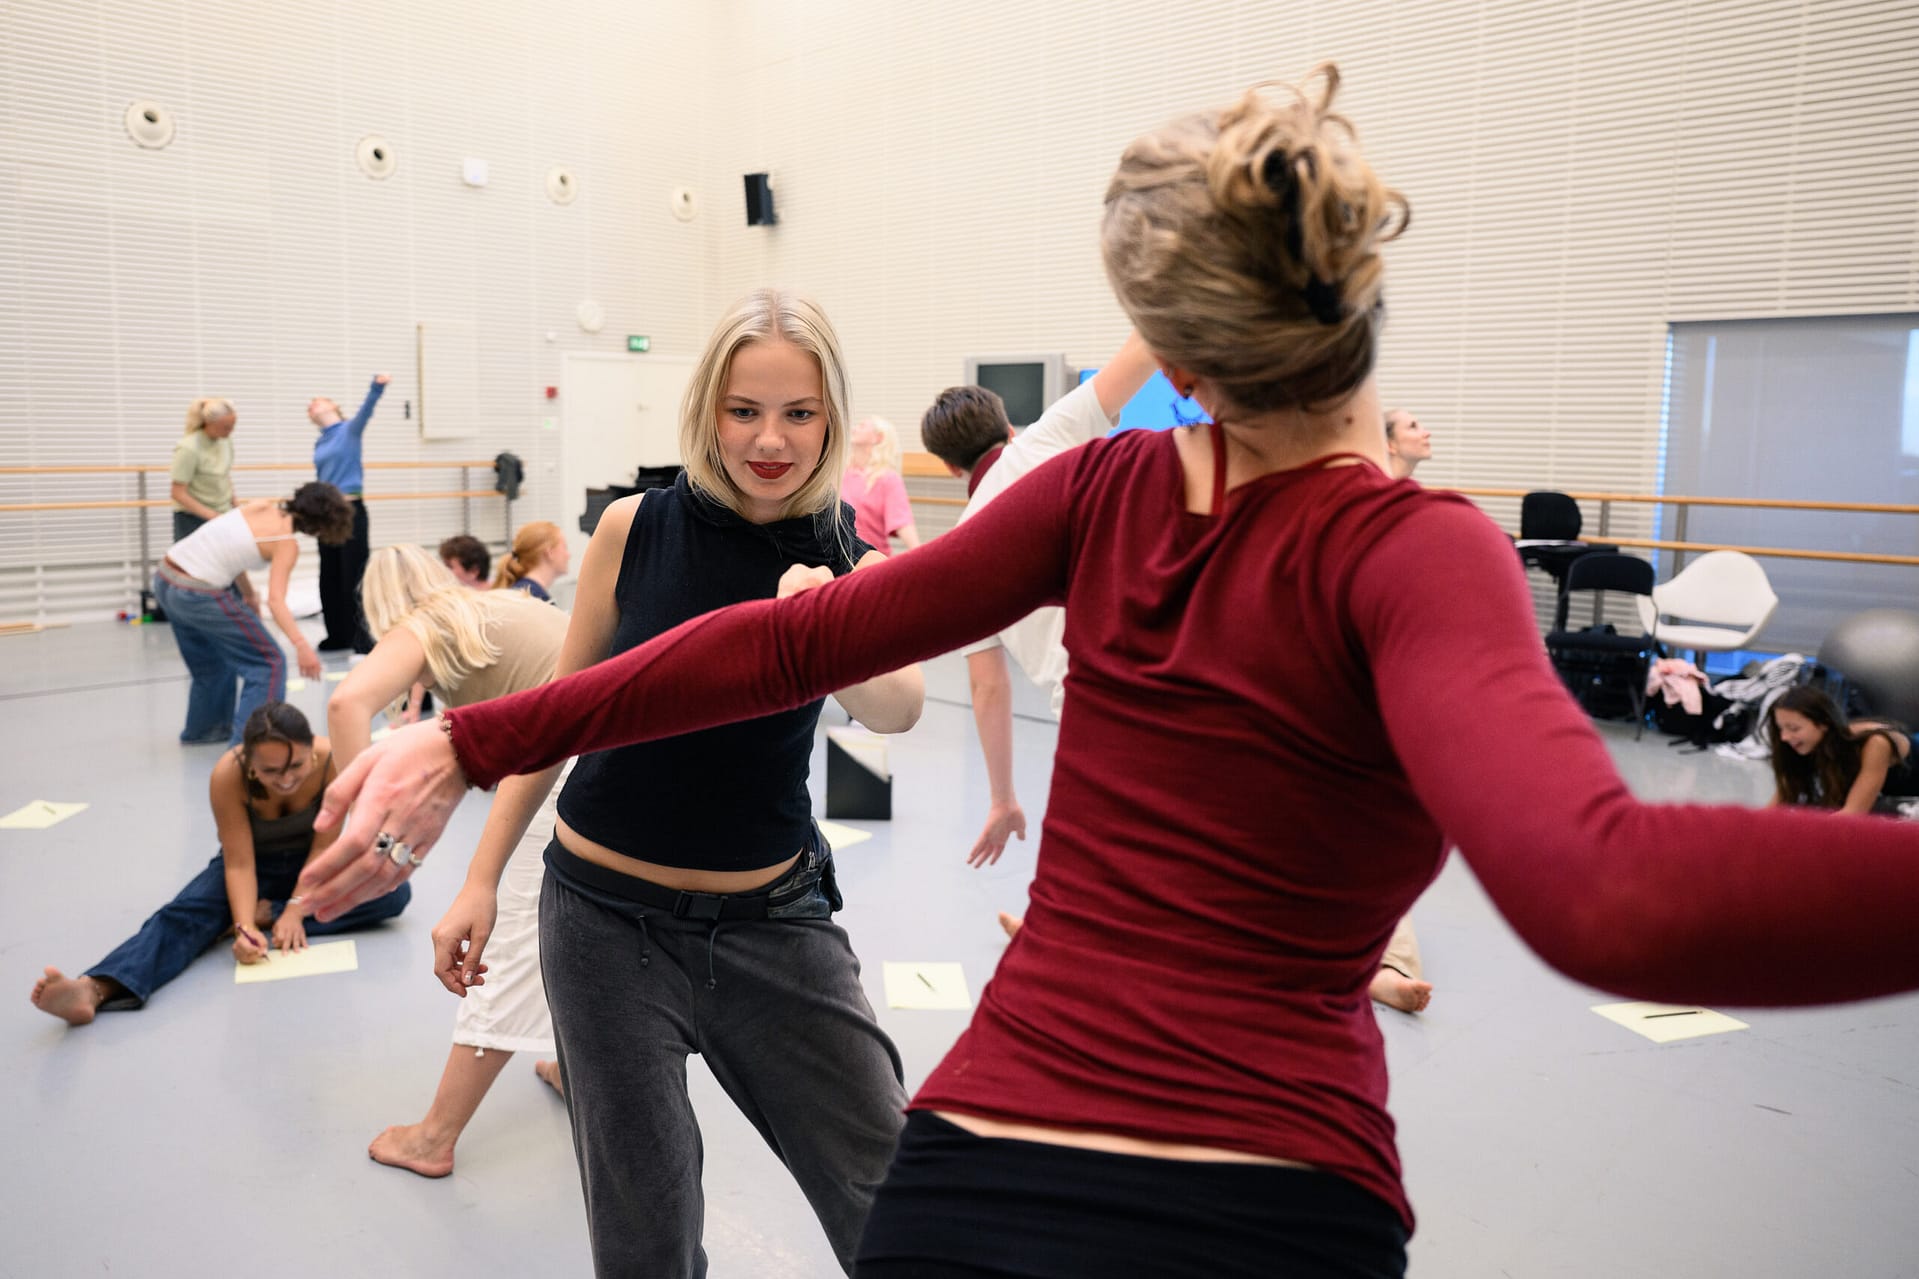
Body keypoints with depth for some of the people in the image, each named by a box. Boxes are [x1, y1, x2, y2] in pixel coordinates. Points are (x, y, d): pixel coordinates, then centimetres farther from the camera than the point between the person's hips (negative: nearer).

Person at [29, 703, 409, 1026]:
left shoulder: (332, 761, -30)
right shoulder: (228, 776, -29)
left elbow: (323, 847, -20)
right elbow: (239, 863, -26)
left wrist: (296, 909, -28)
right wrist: (245, 926, -40)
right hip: (254, 865, 0)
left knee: (394, 891, -27)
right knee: (185, 914, -30)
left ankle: (266, 913, -26)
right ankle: (94, 989, -53)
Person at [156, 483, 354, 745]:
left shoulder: (263, 505, 7)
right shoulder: (286, 544, -12)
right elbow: (276, 600, -22)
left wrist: (248, 594, 18)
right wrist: (301, 645, -30)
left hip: (164, 579, 9)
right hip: (199, 594, -9)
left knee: (214, 660, 29)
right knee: (269, 664, 0)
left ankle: (203, 727, 45)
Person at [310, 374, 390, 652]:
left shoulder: (350, 429, -3)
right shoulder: (319, 444, 14)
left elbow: (367, 409, -22)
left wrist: (377, 387, -41)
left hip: (351, 511, -7)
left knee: (353, 577, -5)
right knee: (330, 577, 10)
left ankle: (362, 637, 2)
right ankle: (338, 636, 20)